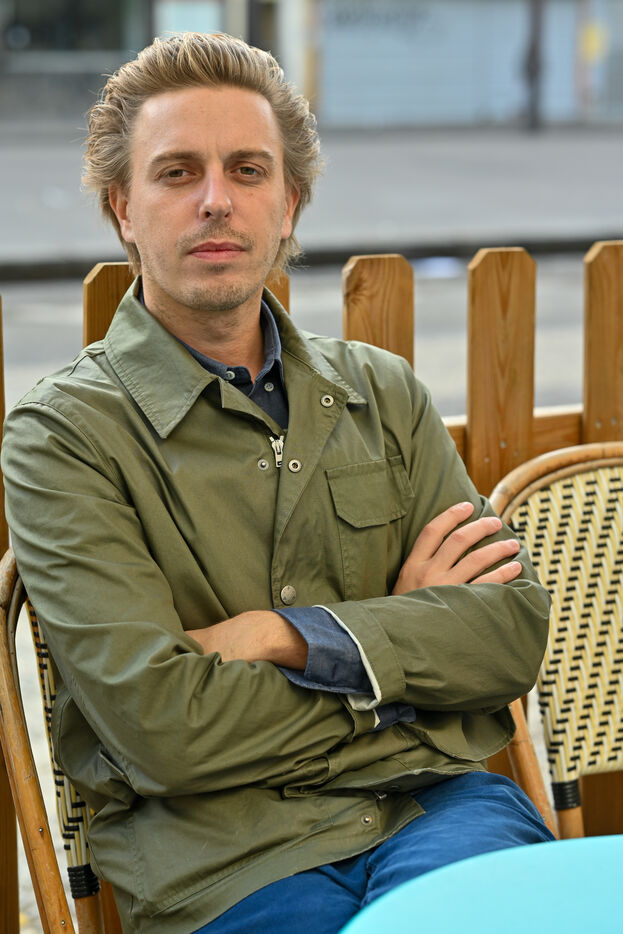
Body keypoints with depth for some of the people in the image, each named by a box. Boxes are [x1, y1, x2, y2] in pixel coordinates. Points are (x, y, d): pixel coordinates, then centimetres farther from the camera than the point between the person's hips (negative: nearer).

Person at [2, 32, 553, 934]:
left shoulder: (383, 394, 17)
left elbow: (517, 624, 7)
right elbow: (162, 726, -10)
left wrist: (286, 635, -7)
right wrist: (404, 639, 0)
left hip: (437, 802, 4)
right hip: (223, 853, -3)